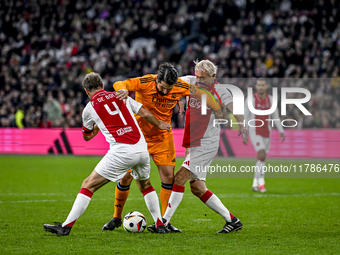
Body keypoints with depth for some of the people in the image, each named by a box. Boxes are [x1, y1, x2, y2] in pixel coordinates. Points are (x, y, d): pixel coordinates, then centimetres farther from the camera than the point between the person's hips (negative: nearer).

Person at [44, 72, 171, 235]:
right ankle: (160, 225, 27)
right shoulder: (121, 96, 15)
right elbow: (145, 113, 11)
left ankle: (66, 227, -1)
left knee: (88, 185, 4)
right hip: (142, 148, 4)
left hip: (121, 151, -4)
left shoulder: (90, 108, 7)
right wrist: (159, 124, 30)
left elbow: (87, 137, 21)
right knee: (145, 185, 31)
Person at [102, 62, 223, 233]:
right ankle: (117, 218, 18)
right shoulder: (144, 83, -25)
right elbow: (118, 84, -35)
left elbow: (200, 94, -3)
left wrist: (220, 112, -4)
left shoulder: (181, 87, -16)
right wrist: (123, 89, -58)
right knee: (126, 177, -2)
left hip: (162, 137, 2)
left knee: (168, 176, -8)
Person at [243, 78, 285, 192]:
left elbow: (275, 116, 11)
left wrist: (281, 131, 3)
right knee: (262, 155, -20)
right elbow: (245, 117, -8)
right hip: (255, 132, -5)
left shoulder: (270, 99, 4)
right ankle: (261, 183, -15)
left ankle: (255, 184, 16)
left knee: (262, 158, 7)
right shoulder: (251, 99, -10)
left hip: (266, 133, 5)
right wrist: (244, 135, -10)